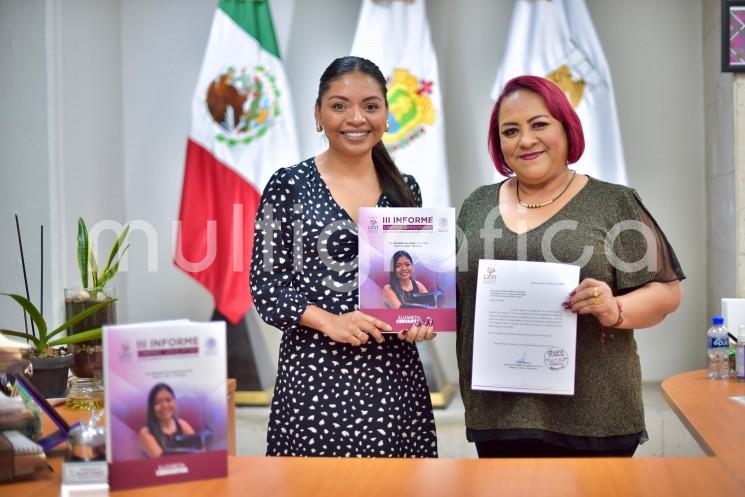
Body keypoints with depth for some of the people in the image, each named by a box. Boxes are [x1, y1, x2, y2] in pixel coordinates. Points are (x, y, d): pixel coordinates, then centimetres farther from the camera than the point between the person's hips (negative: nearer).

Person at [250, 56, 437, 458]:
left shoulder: (405, 188, 8)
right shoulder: (289, 185, -2)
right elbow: (266, 285, -3)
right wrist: (330, 322, -17)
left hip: (394, 371, 3)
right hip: (316, 372, -3)